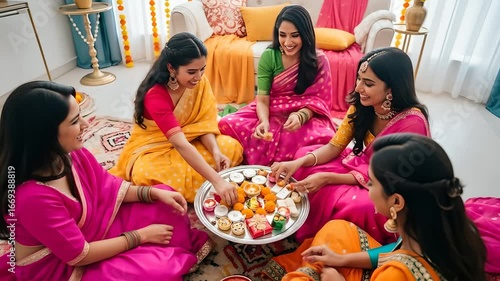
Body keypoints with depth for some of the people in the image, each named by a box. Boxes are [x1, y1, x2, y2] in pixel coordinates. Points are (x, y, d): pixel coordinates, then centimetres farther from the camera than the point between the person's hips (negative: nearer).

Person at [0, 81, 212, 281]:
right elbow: (80, 255, -25)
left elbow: (109, 187, 1)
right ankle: (179, 258, 11)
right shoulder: (32, 196, -35)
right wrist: (141, 235, -17)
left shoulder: (71, 153, -14)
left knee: (164, 207, -1)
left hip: (91, 229, 7)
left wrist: (155, 193, -13)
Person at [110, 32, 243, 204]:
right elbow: (180, 144, -41)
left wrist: (215, 151, -31)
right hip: (153, 148, -5)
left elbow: (204, 124, -10)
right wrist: (216, 181, -48)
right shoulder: (155, 95, -32)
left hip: (189, 141, 5)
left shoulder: (200, 82, -13)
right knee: (145, 174, -38)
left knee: (233, 148, -17)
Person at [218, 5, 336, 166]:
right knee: (227, 124, -23)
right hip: (271, 113, 1)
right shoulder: (269, 56, -7)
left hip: (307, 116, 0)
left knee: (324, 137, -35)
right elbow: (262, 99, -10)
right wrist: (264, 121, -32)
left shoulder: (319, 60, -8)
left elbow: (319, 100, -8)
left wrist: (301, 116, -31)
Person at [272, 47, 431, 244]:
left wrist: (327, 178, -30)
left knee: (357, 206, -37)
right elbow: (334, 147, -7)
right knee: (305, 154, -9)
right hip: (363, 166, 7)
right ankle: (300, 229, 4)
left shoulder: (411, 122, -30)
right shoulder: (361, 104, -11)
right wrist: (299, 162, -26)